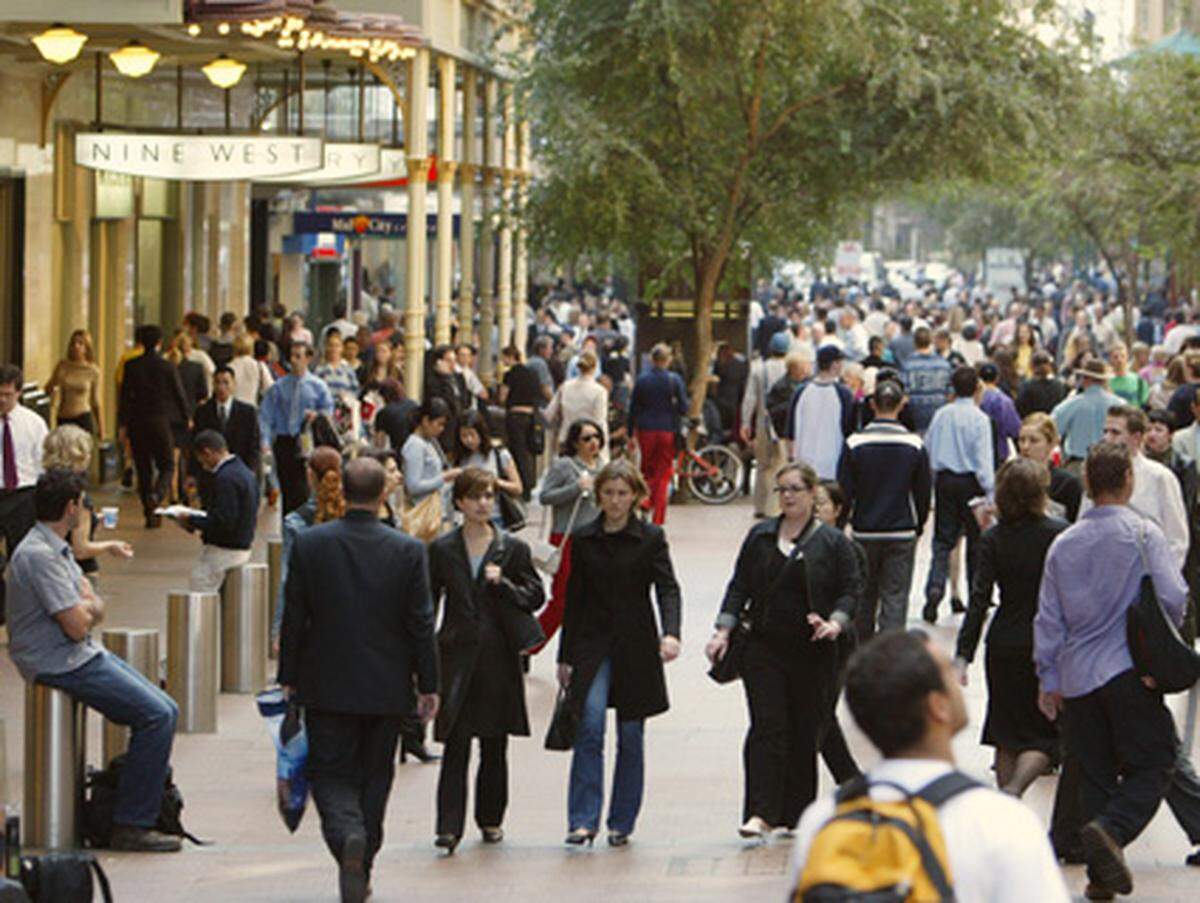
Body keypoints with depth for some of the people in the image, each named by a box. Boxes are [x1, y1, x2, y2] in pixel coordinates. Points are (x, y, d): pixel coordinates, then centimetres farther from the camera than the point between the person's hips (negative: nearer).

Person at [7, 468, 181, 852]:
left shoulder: (57, 548, 15)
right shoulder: (38, 555, -19)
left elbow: (95, 610, 15)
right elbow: (77, 626, -21)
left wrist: (88, 607, -8)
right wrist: (89, 608, 1)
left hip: (83, 655, 10)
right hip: (59, 665, -10)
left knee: (165, 710, 6)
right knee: (157, 715, -16)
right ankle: (131, 826, -13)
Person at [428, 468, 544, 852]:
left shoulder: (512, 549, 5)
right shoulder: (442, 550, 5)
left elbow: (535, 596, 5)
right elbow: (427, 604, 8)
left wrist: (502, 584, -13)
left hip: (499, 656, 1)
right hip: (456, 655, -1)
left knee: (494, 745, 9)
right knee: (455, 743, -10)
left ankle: (490, 818, 24)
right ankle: (449, 826, -12)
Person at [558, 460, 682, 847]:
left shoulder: (651, 538, 1)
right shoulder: (583, 539, 7)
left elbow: (667, 588, -8)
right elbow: (574, 598, 11)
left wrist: (670, 633, -27)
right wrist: (565, 657, 10)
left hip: (636, 647, 0)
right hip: (592, 644, 0)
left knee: (631, 735, 5)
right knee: (590, 724, -17)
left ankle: (621, 822, 15)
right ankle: (583, 820, -17)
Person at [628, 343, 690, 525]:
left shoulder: (642, 380, -2)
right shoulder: (674, 380, -7)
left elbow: (633, 409, 1)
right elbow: (684, 408, -8)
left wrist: (631, 434, 9)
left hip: (646, 430, 1)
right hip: (668, 430, -1)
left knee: (647, 473, 17)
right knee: (663, 475, 5)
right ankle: (658, 519, 1)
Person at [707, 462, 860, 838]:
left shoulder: (833, 542, 3)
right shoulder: (759, 536, 10)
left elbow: (851, 590, 0)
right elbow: (740, 586, 12)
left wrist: (836, 622, -18)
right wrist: (724, 630, 1)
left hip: (813, 652, -1)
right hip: (764, 648, 1)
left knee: (806, 732, 4)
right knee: (767, 727, -9)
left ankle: (796, 814, 16)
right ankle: (761, 813, -14)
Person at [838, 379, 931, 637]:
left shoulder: (855, 443, -8)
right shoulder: (915, 445, -6)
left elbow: (844, 490, -3)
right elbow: (924, 492, 1)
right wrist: (918, 526, 16)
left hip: (864, 531, 1)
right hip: (902, 533, -1)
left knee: (864, 596, 15)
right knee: (895, 597, 2)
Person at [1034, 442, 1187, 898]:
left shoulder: (1064, 543, 6)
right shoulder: (1143, 534, -7)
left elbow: (1049, 618, 8)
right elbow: (1173, 598, -14)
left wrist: (1049, 680, 15)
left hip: (1077, 676, 5)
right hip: (1129, 672, -4)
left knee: (1095, 773, 11)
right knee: (1152, 763, 1)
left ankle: (1100, 875, 11)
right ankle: (1111, 829, -25)